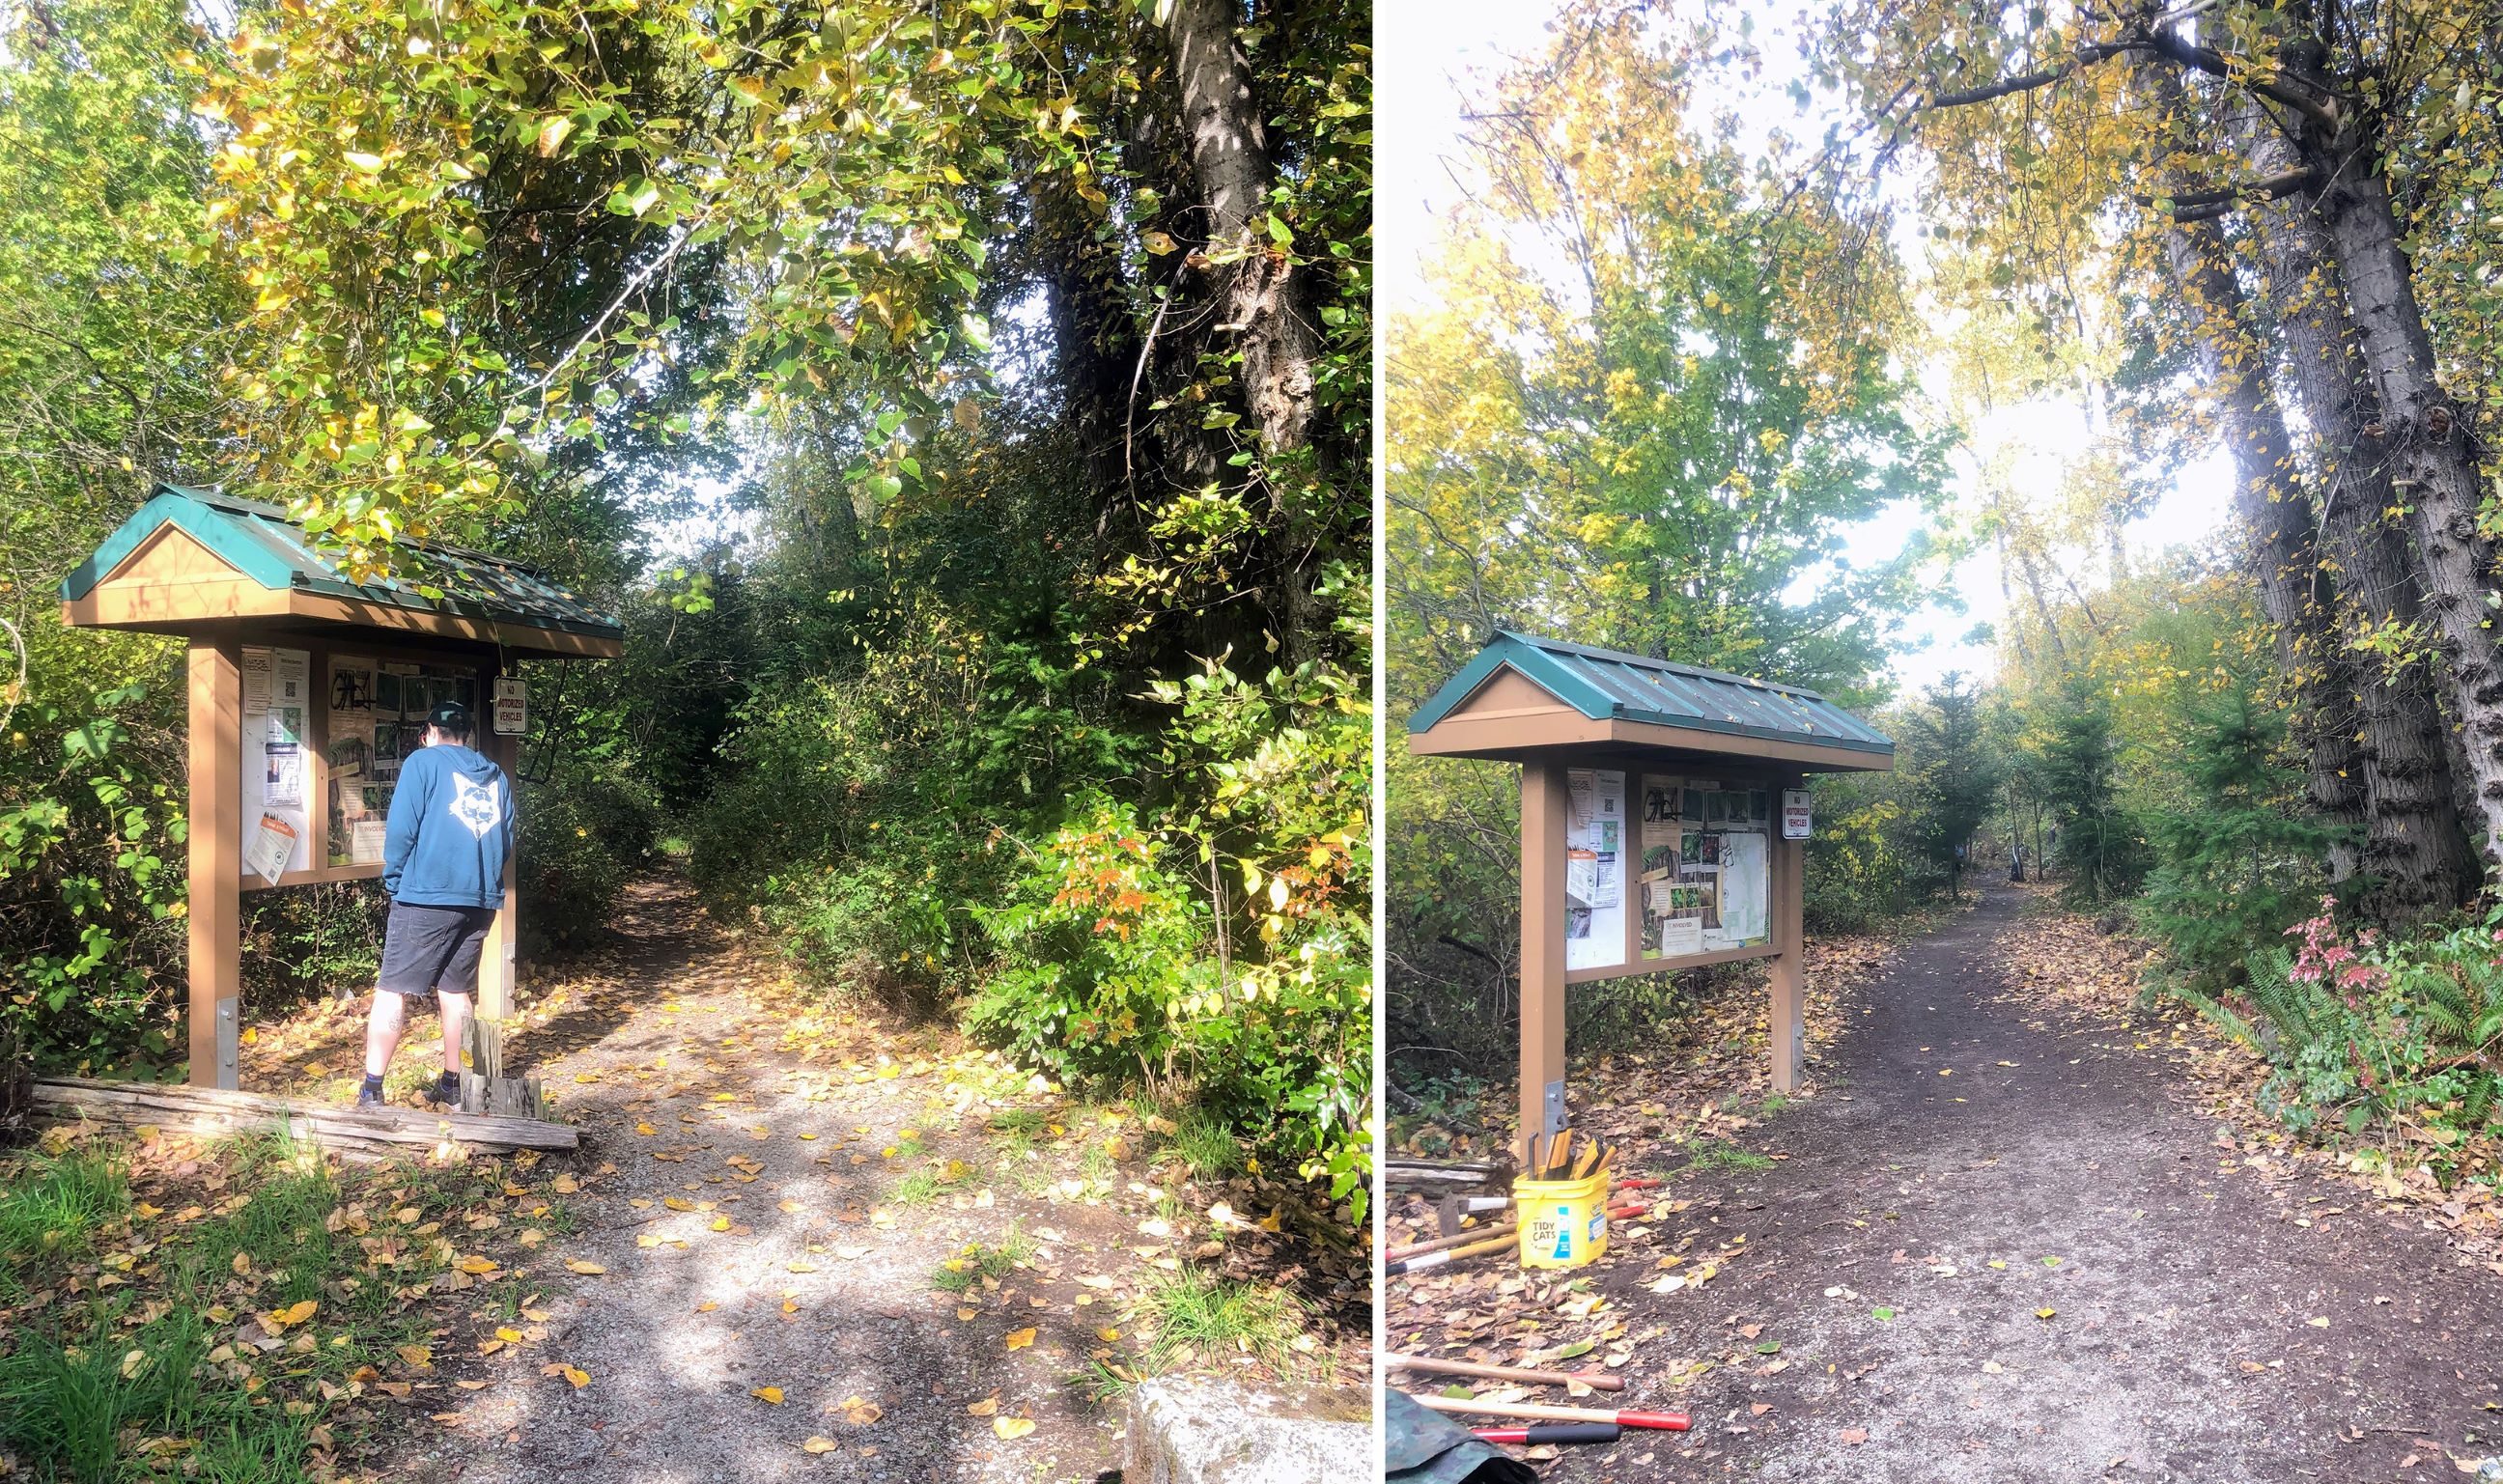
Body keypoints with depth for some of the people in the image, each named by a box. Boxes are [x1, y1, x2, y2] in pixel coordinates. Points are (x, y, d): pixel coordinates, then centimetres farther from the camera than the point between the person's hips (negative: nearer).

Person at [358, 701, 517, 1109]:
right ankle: (451, 1083, 22)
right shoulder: (496, 776, 13)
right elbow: (506, 841, 14)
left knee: (391, 992, -1)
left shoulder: (423, 762, -2)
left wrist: (394, 881, 3)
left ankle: (371, 1090, -3)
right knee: (456, 991, 16)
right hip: (481, 900, 5)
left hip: (427, 898, -5)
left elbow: (401, 830, -8)